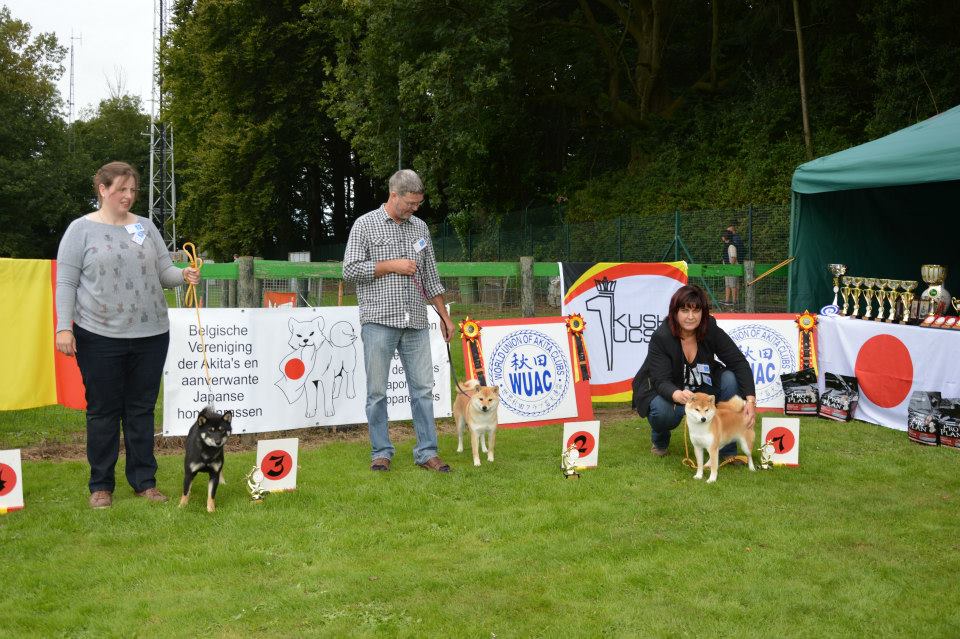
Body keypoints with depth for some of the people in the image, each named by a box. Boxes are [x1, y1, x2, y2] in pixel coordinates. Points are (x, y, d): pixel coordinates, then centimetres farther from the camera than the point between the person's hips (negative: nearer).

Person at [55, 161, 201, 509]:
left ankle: (144, 480, 19)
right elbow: (66, 282, -3)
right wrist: (64, 327, -11)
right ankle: (101, 485, 16)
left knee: (142, 409, 10)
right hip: (100, 336, -3)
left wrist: (184, 275, -12)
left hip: (151, 334, 3)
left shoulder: (146, 227, 11)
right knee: (103, 412, 5)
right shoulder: (81, 229, 0)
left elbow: (164, 272, 10)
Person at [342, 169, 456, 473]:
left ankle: (427, 452, 9)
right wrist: (391, 266, -9)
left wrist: (444, 315, 16)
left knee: (423, 388, 3)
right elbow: (349, 269, -6)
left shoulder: (420, 227, 15)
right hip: (379, 321, -4)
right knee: (377, 391, 1)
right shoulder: (365, 224, 1)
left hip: (415, 322, 4)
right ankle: (381, 452, 11)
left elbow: (430, 275, 19)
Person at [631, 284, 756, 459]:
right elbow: (661, 381, -31)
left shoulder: (711, 331, -16)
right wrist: (678, 395, -55)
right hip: (665, 392, -4)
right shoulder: (661, 337, -25)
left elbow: (739, 363, -18)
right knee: (663, 412, -37)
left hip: (702, 389, 4)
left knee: (731, 379, -23)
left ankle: (727, 450, -12)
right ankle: (659, 440, 4)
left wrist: (750, 400, -33)